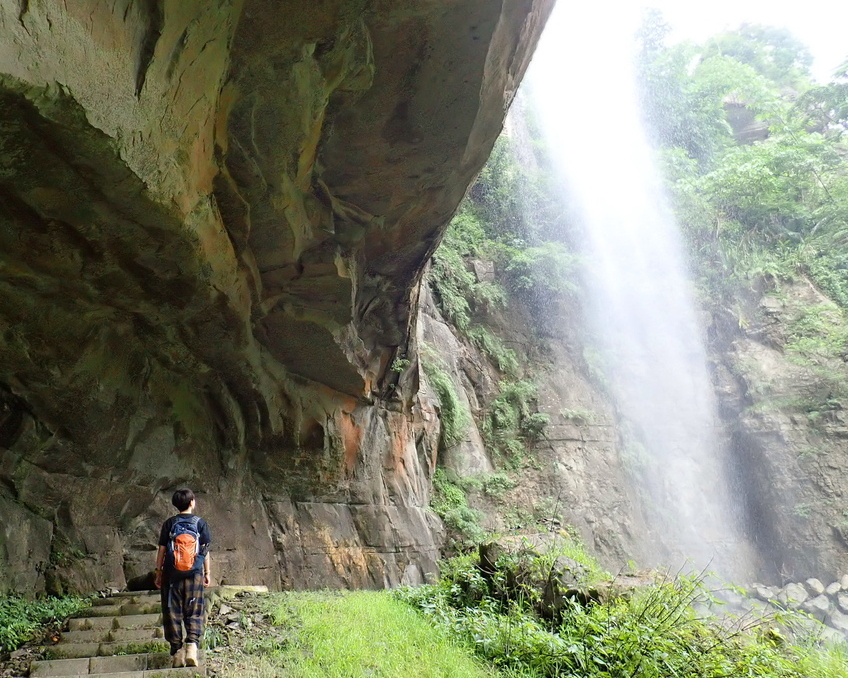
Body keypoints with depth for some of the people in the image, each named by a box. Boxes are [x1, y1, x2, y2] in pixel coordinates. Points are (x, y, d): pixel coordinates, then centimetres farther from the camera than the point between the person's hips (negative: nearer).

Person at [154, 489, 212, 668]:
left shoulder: (169, 524, 2)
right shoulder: (200, 522, 0)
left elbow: (162, 550, 1)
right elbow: (205, 551, 1)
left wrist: (158, 572, 10)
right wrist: (207, 572, 8)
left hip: (171, 574, 1)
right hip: (194, 574, -1)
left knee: (173, 613, 8)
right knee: (194, 612, 7)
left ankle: (177, 651, 9)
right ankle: (192, 643, -12)